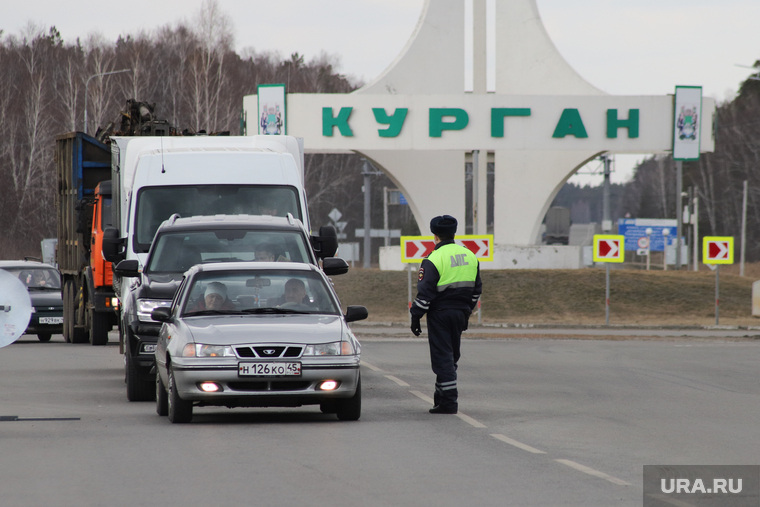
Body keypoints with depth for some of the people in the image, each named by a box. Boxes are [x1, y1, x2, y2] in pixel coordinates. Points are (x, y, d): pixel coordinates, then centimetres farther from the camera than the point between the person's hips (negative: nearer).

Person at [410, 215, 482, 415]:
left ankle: (449, 402, -7)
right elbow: (476, 289, 16)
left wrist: (415, 316, -7)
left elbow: (424, 293, -15)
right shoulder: (470, 256, 9)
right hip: (460, 312, 7)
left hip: (439, 314, -7)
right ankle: (442, 397, 22)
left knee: (442, 357, -4)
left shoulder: (434, 259, -13)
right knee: (451, 356, 15)